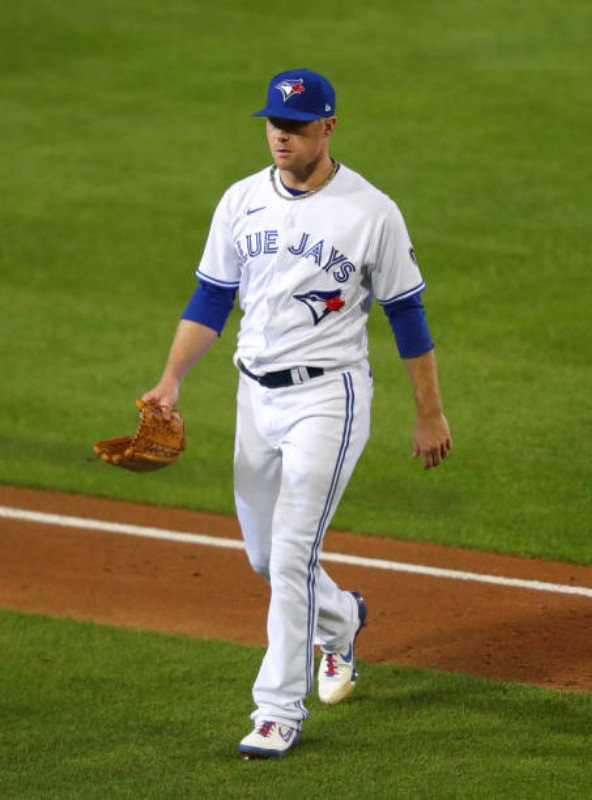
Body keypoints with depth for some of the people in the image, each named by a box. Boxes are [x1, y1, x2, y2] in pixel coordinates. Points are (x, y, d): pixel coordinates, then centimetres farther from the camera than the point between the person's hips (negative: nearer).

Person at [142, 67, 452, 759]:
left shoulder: (371, 212, -9)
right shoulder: (241, 202, 4)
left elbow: (406, 313, -2)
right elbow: (210, 301, 10)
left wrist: (430, 414, 0)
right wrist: (170, 382, -2)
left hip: (328, 396, -6)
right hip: (256, 393, 6)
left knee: (291, 553, -13)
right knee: (263, 555, 16)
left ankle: (280, 713, -6)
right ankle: (339, 621, 47)